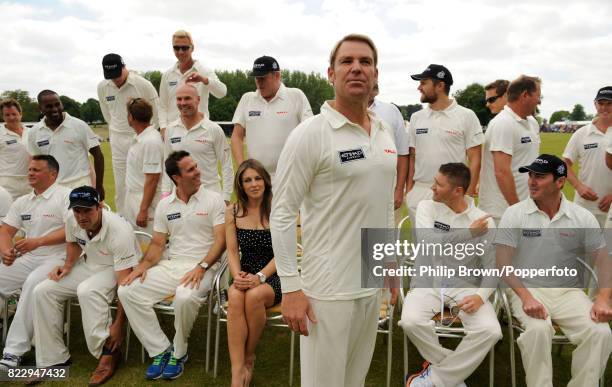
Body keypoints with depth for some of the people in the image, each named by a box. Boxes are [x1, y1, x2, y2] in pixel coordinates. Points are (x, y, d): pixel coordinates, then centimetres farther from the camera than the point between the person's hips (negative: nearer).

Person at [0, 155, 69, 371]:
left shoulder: (65, 196, -4)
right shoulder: (22, 202, 17)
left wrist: (37, 242, -23)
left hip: (56, 258, -7)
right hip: (26, 259, 7)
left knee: (33, 283, -33)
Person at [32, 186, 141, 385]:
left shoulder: (119, 231, -33)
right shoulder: (72, 221, -12)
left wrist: (119, 325, -32)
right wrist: (68, 265, -4)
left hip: (118, 271, -7)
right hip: (89, 266, 7)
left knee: (87, 290, -36)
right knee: (43, 291, -8)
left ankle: (109, 351, -18)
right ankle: (52, 359, 1)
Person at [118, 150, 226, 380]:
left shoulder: (213, 200, -3)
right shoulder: (165, 205, 11)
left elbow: (221, 240, -9)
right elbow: (158, 244, 12)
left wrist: (201, 267, -22)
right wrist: (144, 264, -7)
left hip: (204, 267, -5)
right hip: (171, 266, 5)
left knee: (185, 298, -35)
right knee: (127, 292, -13)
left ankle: (178, 353, -6)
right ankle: (161, 350, -3)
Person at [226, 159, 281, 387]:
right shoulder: (233, 212, 7)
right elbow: (232, 251, 3)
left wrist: (260, 277, -20)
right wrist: (237, 275, -16)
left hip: (274, 276, -2)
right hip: (246, 275, 3)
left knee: (253, 296, -34)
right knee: (234, 296, -31)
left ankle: (248, 357, -7)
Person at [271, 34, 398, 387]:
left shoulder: (386, 134, 8)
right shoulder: (309, 134, -12)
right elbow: (282, 214, -14)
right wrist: (290, 288, -16)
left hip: (373, 282, 7)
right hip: (328, 289, -6)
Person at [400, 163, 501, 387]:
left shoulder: (483, 220, -1)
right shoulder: (426, 207, -1)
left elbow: (492, 267, -1)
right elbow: (429, 243, -19)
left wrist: (481, 295, -18)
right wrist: (469, 233, -17)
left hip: (465, 285, 1)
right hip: (429, 282, 0)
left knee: (490, 331, -25)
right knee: (410, 321, -30)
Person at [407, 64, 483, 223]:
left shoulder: (466, 116, -2)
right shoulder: (416, 117, 9)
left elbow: (474, 159, -3)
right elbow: (412, 157, 12)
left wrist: (469, 194, -9)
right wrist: (408, 191, 5)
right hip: (419, 192, 4)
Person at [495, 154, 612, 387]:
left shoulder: (583, 218, 3)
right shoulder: (514, 214, -4)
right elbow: (503, 262, -8)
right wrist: (526, 297, -20)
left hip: (568, 291, 3)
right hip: (526, 289, -2)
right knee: (538, 329, -31)